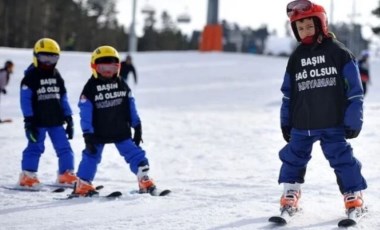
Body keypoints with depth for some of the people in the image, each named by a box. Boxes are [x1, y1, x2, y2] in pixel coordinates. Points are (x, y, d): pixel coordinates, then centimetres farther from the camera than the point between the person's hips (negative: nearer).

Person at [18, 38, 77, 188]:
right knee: (35, 147, -4)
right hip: (38, 122, -5)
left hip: (56, 121, 5)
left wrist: (68, 118, 12)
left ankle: (66, 174, 9)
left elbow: (63, 98, 16)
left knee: (64, 147, 2)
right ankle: (27, 176, 4)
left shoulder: (57, 76, 12)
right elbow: (25, 99, -9)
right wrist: (29, 121, -14)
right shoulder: (30, 77, -6)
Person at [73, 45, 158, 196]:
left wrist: (137, 127, 8)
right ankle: (82, 186, 12)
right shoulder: (90, 89, -9)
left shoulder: (121, 85, 3)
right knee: (91, 157, 2)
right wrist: (88, 136, -15)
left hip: (121, 132, 3)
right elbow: (85, 113, -11)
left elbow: (131, 107, 9)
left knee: (135, 154, -1)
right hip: (98, 134, -3)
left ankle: (145, 181, 3)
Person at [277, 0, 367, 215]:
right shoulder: (296, 58, 9)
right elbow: (288, 93, 15)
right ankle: (290, 197, 21)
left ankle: (354, 198, 7)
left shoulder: (339, 52, -3)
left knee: (342, 159, -3)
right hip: (301, 125, 4)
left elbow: (354, 89, -3)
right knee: (293, 157, 7)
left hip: (333, 124, -4)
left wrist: (353, 121, -6)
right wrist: (286, 122, 14)